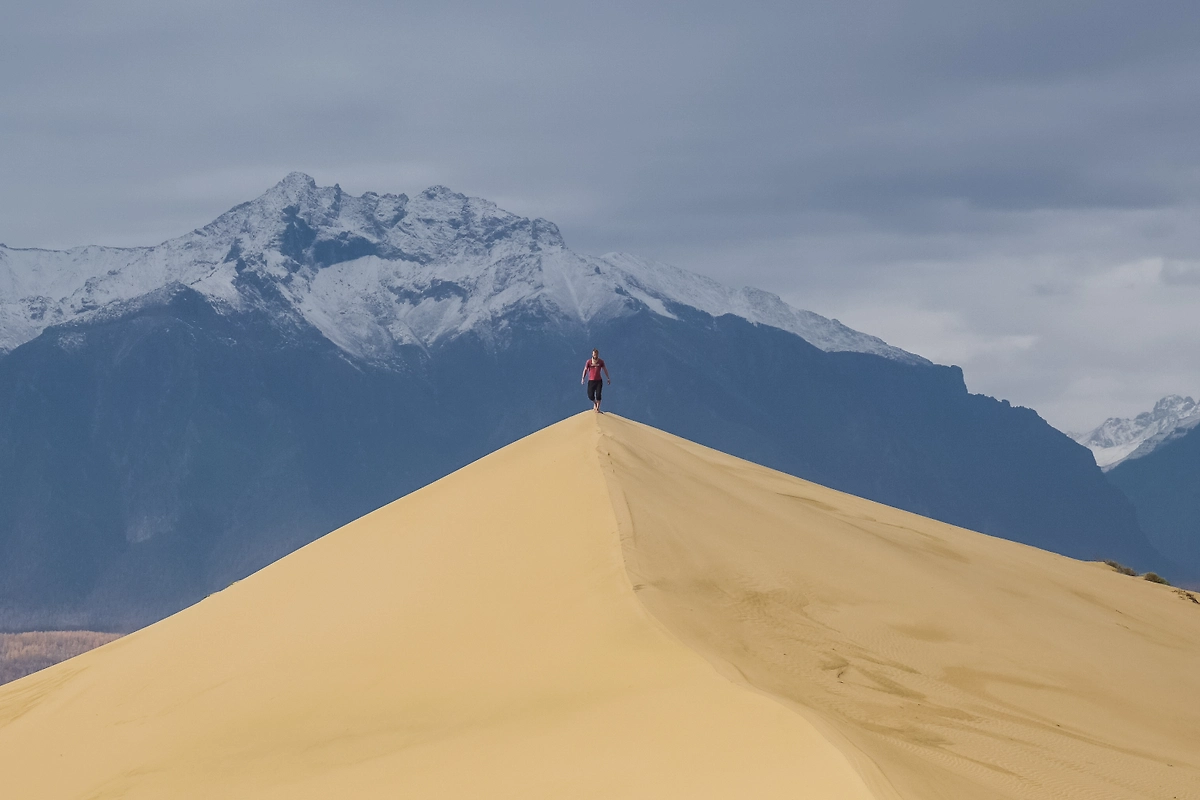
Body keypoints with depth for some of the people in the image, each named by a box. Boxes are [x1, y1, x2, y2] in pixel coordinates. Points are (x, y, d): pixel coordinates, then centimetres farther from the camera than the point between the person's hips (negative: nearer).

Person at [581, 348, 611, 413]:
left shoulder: (601, 361, 2)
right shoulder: (589, 361, -2)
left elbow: (605, 370, 11)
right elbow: (585, 370, 1)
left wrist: (608, 378, 11)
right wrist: (583, 378, -10)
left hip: (599, 381, 0)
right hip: (591, 381, 0)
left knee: (598, 395, -9)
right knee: (590, 396, -4)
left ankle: (597, 408, 1)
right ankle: (595, 403, 28)